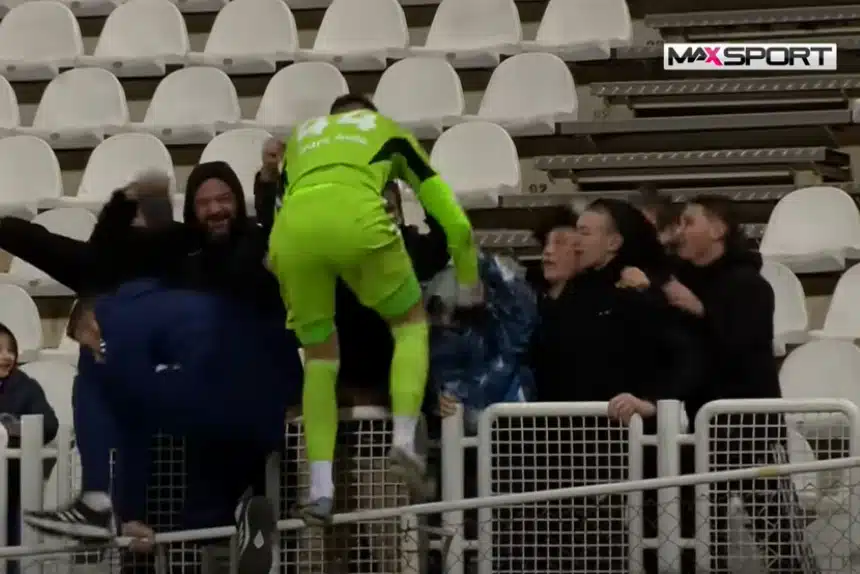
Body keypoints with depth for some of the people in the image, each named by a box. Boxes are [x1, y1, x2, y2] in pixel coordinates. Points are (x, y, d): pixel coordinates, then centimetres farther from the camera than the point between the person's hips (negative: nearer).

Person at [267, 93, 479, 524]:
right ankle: (404, 440, -3)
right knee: (411, 323, 20)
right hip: (355, 218, -2)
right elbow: (456, 223, 32)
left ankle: (321, 489, 6)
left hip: (292, 229, 2)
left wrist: (293, 309, 54)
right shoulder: (388, 130, 34)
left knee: (319, 356, 20)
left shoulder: (301, 136, 41)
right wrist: (470, 286, 46)